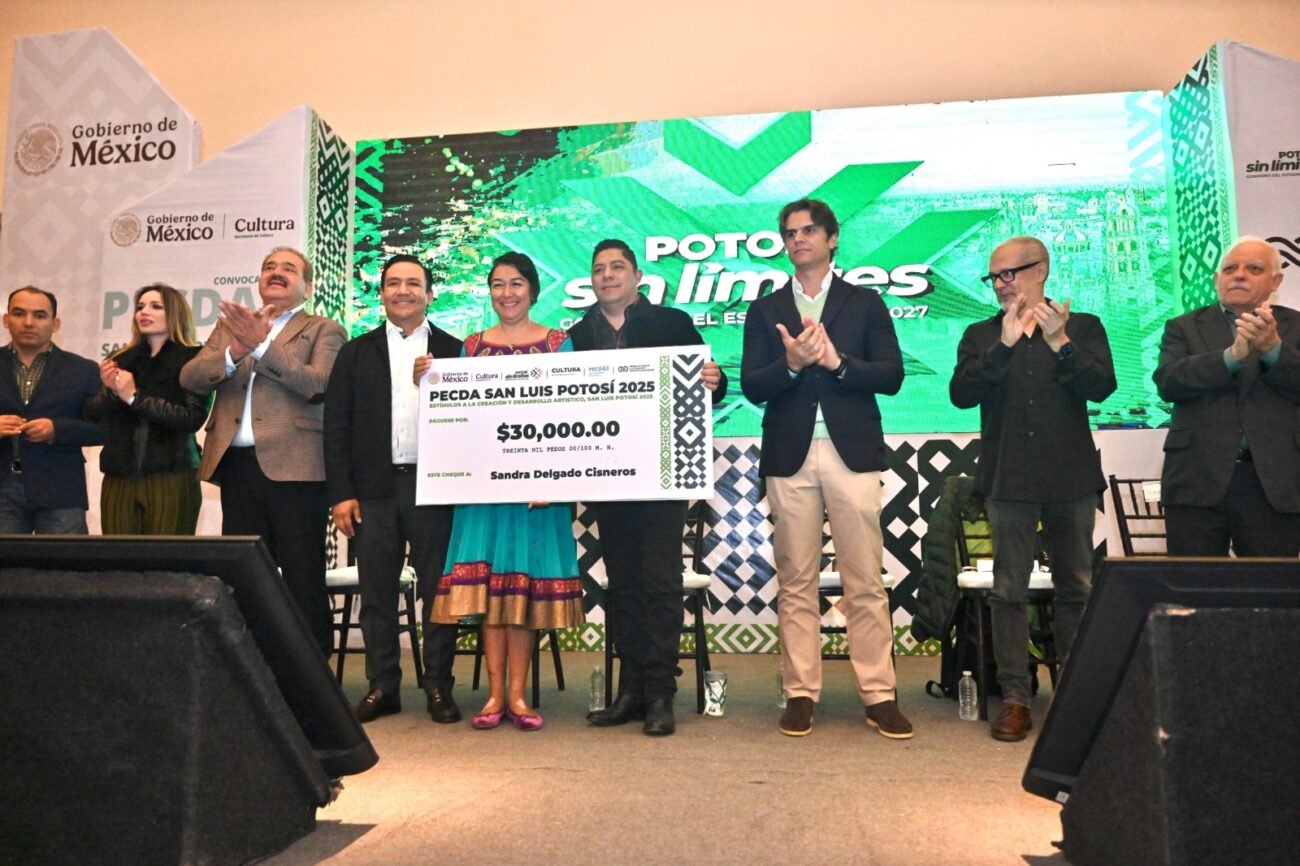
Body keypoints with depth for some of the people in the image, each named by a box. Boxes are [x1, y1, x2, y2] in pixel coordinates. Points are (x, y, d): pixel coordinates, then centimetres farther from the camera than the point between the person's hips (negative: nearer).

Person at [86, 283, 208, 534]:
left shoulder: (193, 360, -1)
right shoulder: (121, 361, 12)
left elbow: (193, 418, -12)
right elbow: (93, 417, 11)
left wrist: (135, 397, -14)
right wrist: (110, 391, -8)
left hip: (171, 479, -4)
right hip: (119, 479, 4)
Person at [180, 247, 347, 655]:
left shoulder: (323, 330, 7)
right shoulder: (230, 326, 20)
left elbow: (319, 385, -11)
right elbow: (189, 378, 7)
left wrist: (261, 345, -17)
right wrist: (234, 353, -12)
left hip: (293, 467, -4)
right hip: (237, 465, 5)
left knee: (303, 580, -1)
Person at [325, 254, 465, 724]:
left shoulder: (454, 351, 7)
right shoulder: (356, 353, 11)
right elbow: (336, 426, 7)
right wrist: (340, 493, -1)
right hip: (374, 489, 2)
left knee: (437, 590, 3)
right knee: (376, 593, 7)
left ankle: (439, 687, 13)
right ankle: (382, 686, 18)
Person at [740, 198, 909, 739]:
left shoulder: (866, 304, 11)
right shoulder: (765, 310, 13)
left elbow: (892, 376, 1)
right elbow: (752, 387, 3)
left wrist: (838, 361, -13)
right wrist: (790, 364, -16)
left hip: (851, 452, -1)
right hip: (790, 456, 1)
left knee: (866, 583, 1)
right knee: (795, 583, 4)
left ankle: (879, 695, 10)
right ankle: (801, 694, 13)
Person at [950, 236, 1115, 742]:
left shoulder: (1083, 327, 8)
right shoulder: (981, 336, 9)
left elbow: (1101, 386, -7)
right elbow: (962, 394, -7)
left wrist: (1059, 343, -17)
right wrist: (1004, 345, -15)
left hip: (1071, 479, 0)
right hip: (1009, 481, 0)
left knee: (1076, 589, 9)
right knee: (1008, 591, 0)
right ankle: (1014, 698, 6)